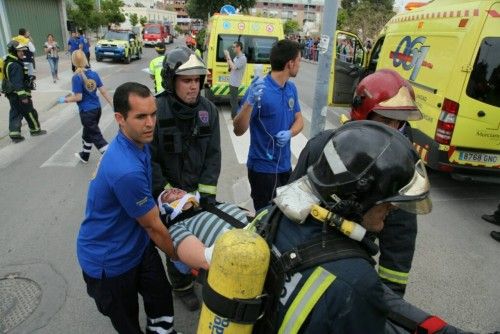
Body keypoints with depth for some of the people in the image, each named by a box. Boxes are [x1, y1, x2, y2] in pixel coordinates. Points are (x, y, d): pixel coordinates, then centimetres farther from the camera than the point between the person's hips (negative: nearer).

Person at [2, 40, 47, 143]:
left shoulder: (8, 62, 12)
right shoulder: (15, 66, -21)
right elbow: (17, 83, -25)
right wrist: (23, 96, -25)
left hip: (11, 94, 10)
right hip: (18, 94, -10)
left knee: (15, 113, 11)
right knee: (30, 112, 5)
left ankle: (14, 135, 11)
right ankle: (35, 130, 19)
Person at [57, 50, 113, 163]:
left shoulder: (76, 77, -16)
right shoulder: (94, 74, 0)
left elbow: (78, 97, -16)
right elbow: (103, 91, 0)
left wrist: (65, 100, 0)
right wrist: (113, 104, 5)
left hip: (86, 112, -7)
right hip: (97, 109, 7)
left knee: (96, 137, 0)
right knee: (88, 133, 24)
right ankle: (84, 155, 41)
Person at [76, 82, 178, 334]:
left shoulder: (138, 143, -7)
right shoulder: (126, 170, -37)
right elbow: (154, 227, -22)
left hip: (138, 244, 7)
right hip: (109, 260, -7)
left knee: (162, 299, 15)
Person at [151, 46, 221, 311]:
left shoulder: (208, 109, -4)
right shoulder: (156, 110, -18)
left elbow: (213, 154, -3)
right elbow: (149, 159, -15)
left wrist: (207, 189, -9)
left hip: (199, 189, 4)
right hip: (169, 192, -3)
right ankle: (182, 286, 37)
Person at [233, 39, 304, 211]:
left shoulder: (292, 88, 2)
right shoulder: (259, 90, -20)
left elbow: (299, 120, 10)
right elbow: (238, 131, -23)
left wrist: (289, 133, -13)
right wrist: (250, 101, -39)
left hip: (285, 165, 7)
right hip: (263, 168, -7)